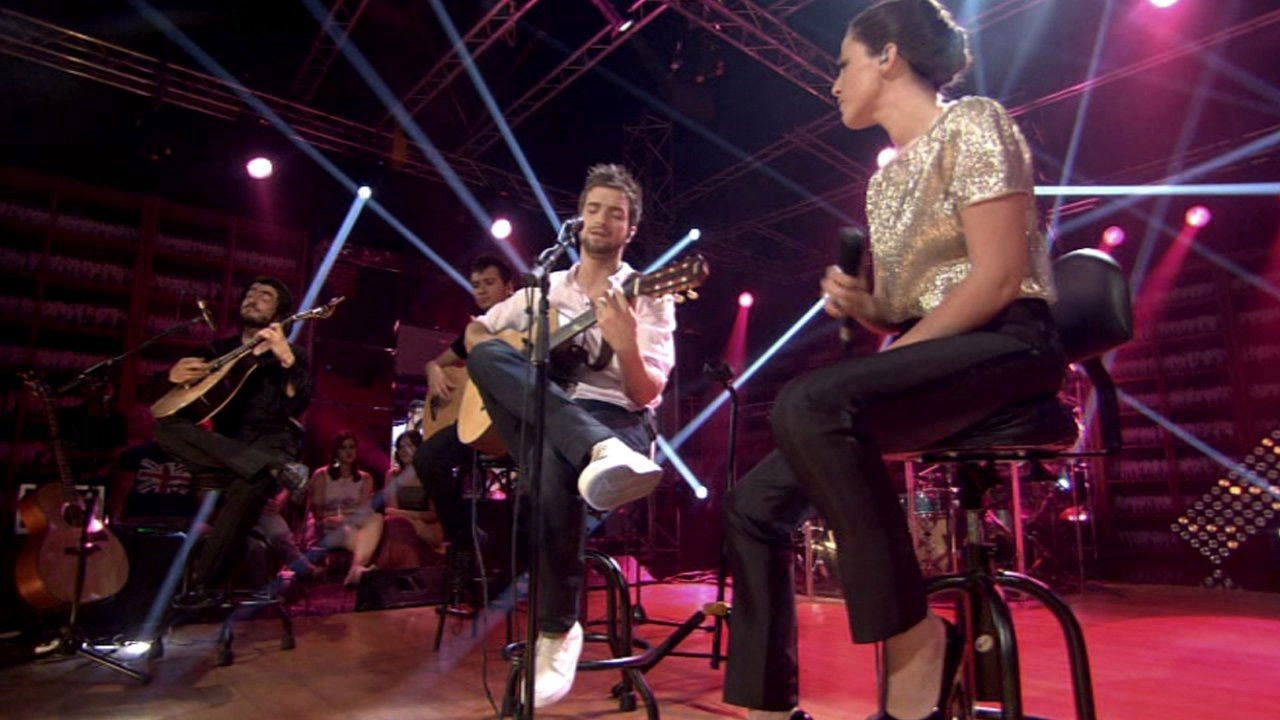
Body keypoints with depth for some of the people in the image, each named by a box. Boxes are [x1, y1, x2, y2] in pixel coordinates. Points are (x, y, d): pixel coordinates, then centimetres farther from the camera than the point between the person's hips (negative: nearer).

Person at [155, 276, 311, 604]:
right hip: (223, 443, 4)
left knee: (249, 486, -37)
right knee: (166, 426, -26)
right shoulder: (220, 349, 18)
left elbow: (297, 406, -12)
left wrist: (286, 359, -26)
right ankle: (271, 468, -37)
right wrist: (173, 376, -6)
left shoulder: (291, 354, 7)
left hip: (270, 442, -4)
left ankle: (204, 583, -29)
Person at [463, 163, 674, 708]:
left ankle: (556, 631, -26)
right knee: (486, 354, -24)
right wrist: (502, 370, 4)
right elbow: (475, 330, 28)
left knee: (556, 458, -40)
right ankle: (598, 454, -44)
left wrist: (626, 346, -28)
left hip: (619, 422, -4)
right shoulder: (545, 288, 20)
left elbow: (645, 395, -6)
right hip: (537, 419, 4)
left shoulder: (649, 299, 6)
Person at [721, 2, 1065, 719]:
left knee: (810, 404, -36)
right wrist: (859, 304, 0)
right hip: (930, 362, 8)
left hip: (1007, 346, -7)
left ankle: (916, 640, -21)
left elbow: (998, 279, -14)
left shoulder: (971, 122, -2)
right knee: (756, 504, -6)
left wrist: (894, 350, -16)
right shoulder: (887, 177, 21)